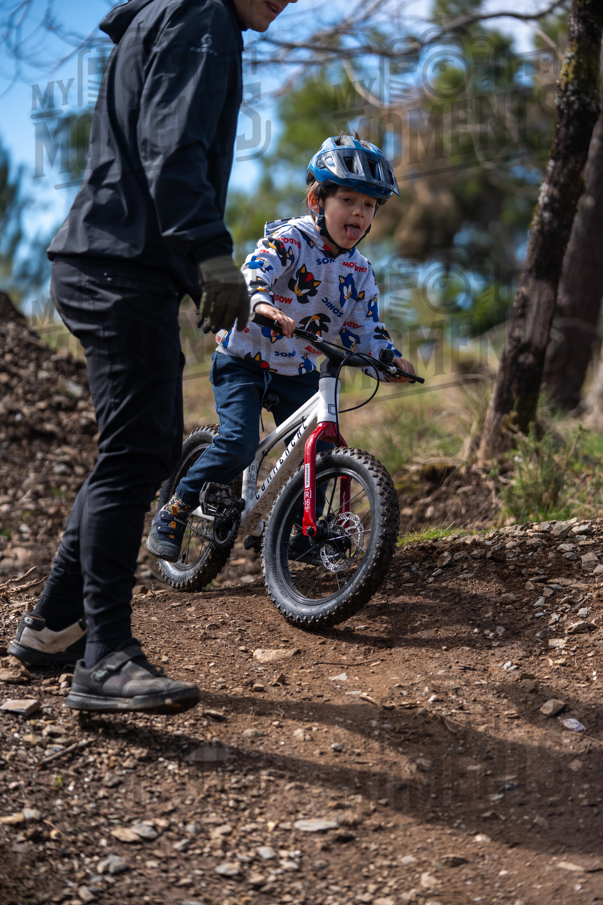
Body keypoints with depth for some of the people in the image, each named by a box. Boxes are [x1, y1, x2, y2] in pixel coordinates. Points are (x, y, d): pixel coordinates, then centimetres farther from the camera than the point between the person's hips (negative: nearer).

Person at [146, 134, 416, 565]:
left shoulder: (360, 272, 3)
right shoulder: (288, 239, -16)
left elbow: (364, 329, 4)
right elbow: (252, 277, -33)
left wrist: (389, 357, -17)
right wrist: (263, 305, -55)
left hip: (297, 372, 6)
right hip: (243, 359, -6)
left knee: (318, 451, -6)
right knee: (238, 445, -22)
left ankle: (306, 534, 14)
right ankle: (174, 512, -3)